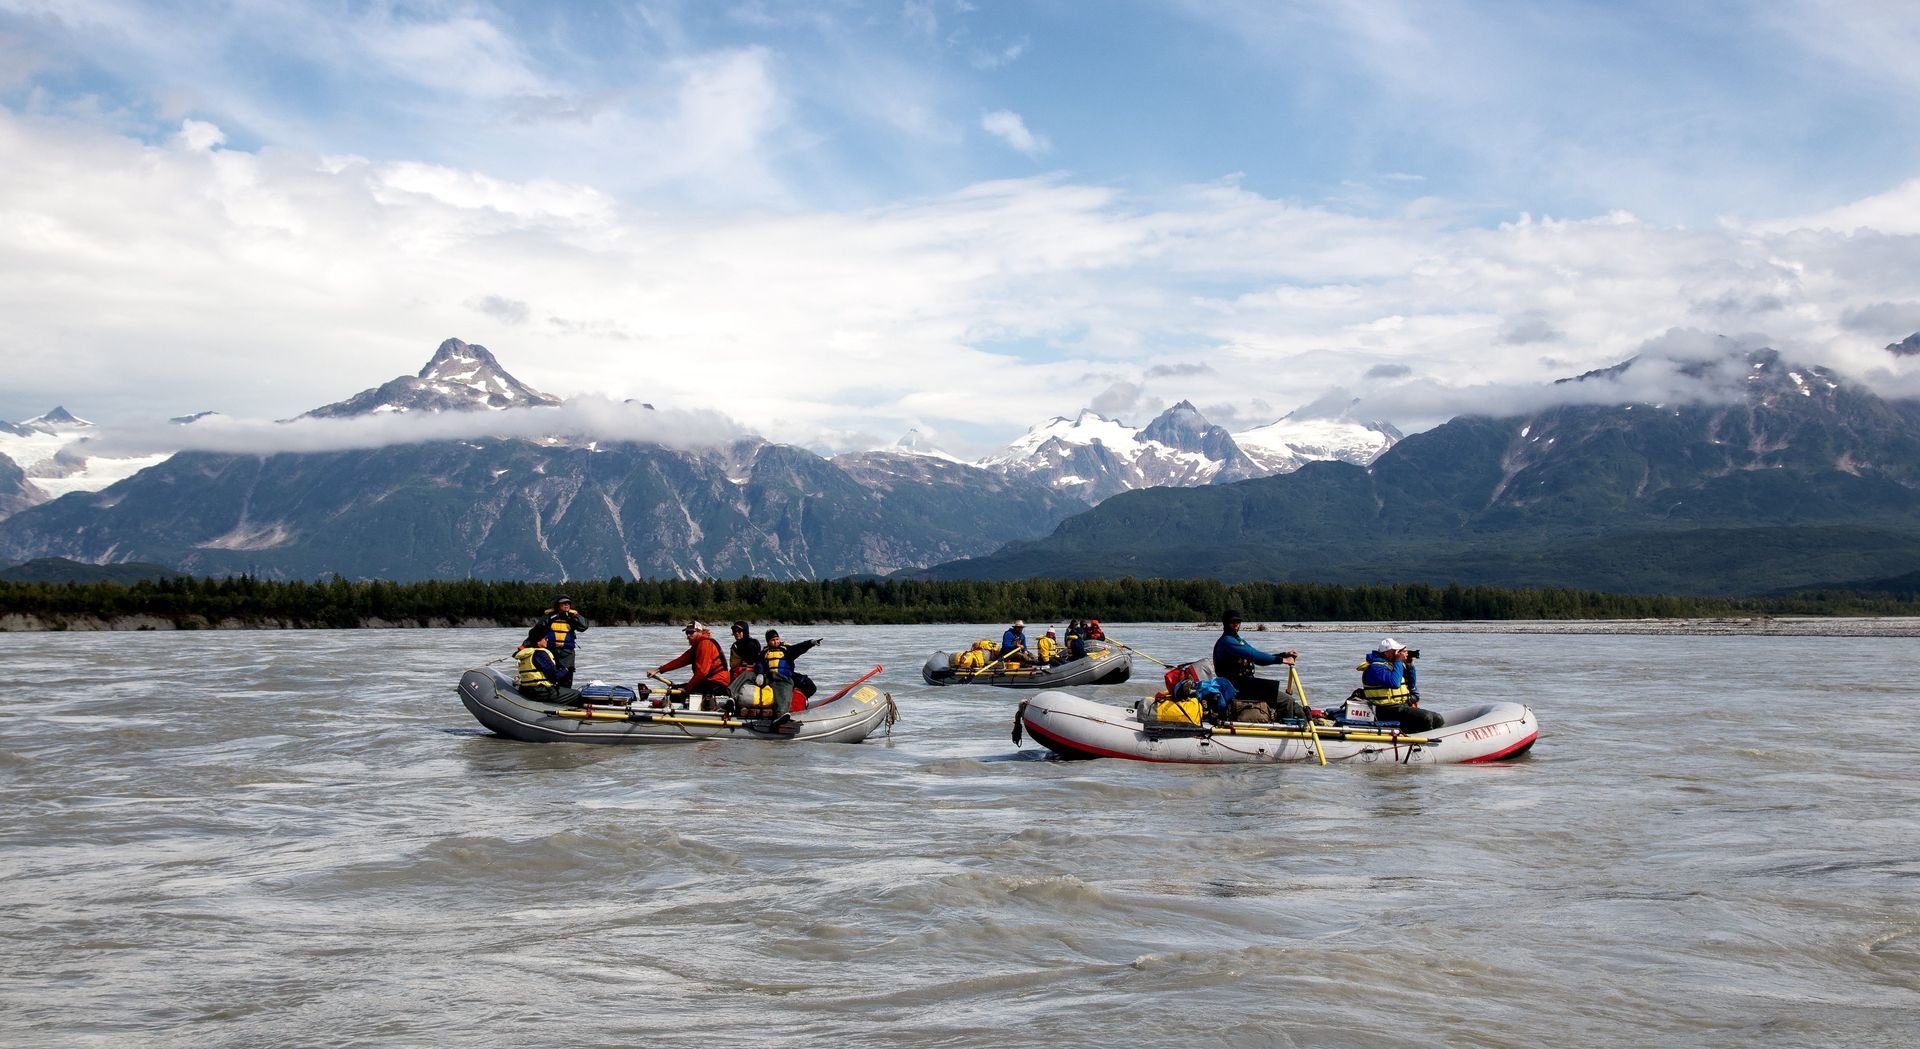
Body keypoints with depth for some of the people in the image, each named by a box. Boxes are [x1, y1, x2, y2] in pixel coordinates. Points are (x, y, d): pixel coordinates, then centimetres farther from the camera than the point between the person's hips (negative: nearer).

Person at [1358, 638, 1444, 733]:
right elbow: (1395, 683, -29)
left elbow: (1411, 684, 21)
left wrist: (1409, 665, 7)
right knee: (1426, 718, -28)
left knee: (1438, 720, 3)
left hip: (1404, 706, 10)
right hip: (1388, 710, -10)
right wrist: (1398, 661, -18)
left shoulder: (1392, 665, 17)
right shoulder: (1376, 667, -13)